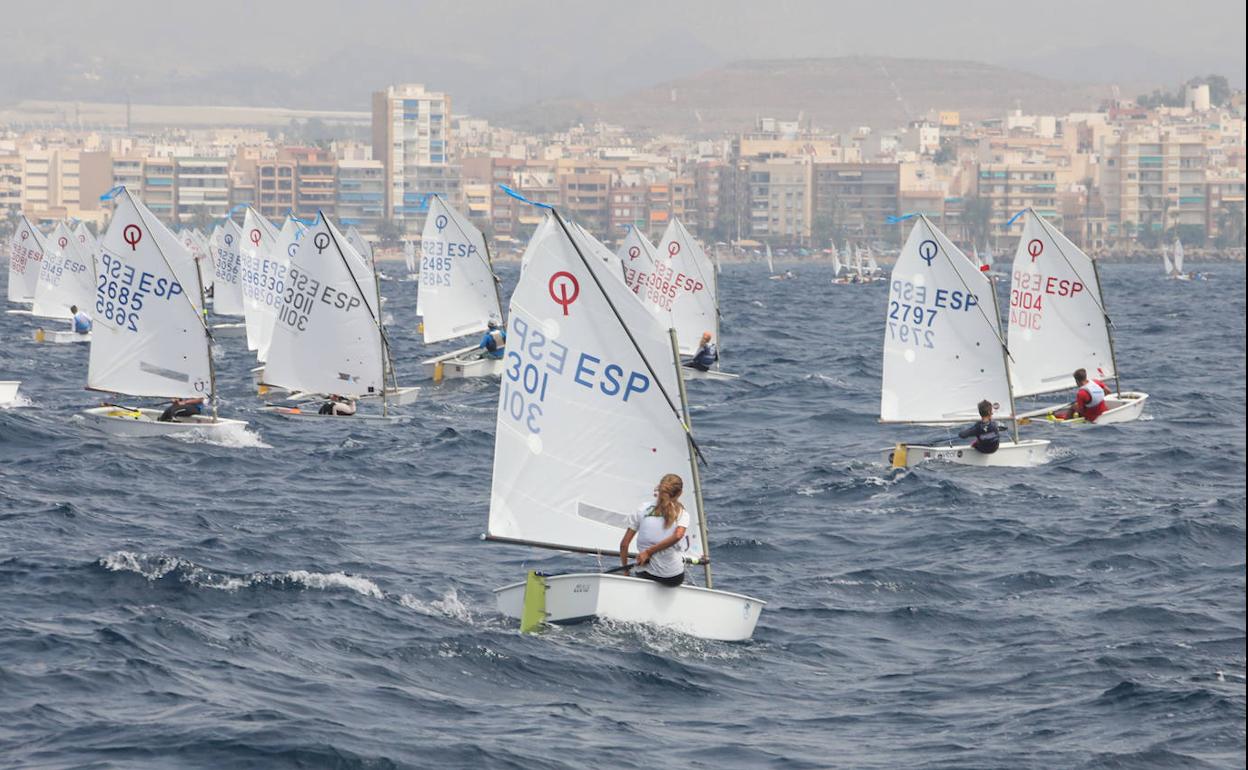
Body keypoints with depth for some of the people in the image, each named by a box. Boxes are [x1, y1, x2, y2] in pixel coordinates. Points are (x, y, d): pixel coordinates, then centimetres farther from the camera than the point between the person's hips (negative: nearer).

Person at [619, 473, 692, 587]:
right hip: (675, 577, -3)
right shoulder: (682, 513, 1)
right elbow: (678, 535, -21)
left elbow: (624, 544, 1)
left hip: (647, 574, 3)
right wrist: (649, 552, -13)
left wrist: (625, 570, 14)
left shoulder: (643, 509, 4)